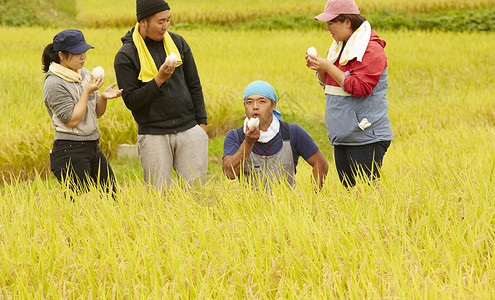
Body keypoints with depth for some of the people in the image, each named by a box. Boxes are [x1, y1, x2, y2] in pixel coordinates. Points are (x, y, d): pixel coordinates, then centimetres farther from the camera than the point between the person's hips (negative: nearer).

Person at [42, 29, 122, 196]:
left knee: (113, 198, 7)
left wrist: (103, 97, -6)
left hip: (93, 147, 8)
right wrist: (88, 92, -16)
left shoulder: (85, 74, 11)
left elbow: (97, 112, 15)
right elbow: (72, 120, -16)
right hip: (70, 152, -8)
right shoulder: (54, 83, -13)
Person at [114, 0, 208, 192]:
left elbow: (194, 85, 13)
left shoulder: (178, 43, 7)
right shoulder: (125, 56, -5)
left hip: (189, 131, 3)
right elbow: (131, 101, -8)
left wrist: (201, 124, 8)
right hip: (153, 135, -3)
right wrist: (159, 80, -18)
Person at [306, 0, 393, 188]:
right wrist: (319, 70, 2)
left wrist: (329, 67, -17)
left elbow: (359, 87, -22)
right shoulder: (339, 47, 14)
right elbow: (329, 85, 22)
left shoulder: (371, 49, -13)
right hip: (342, 137, 9)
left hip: (366, 138, -9)